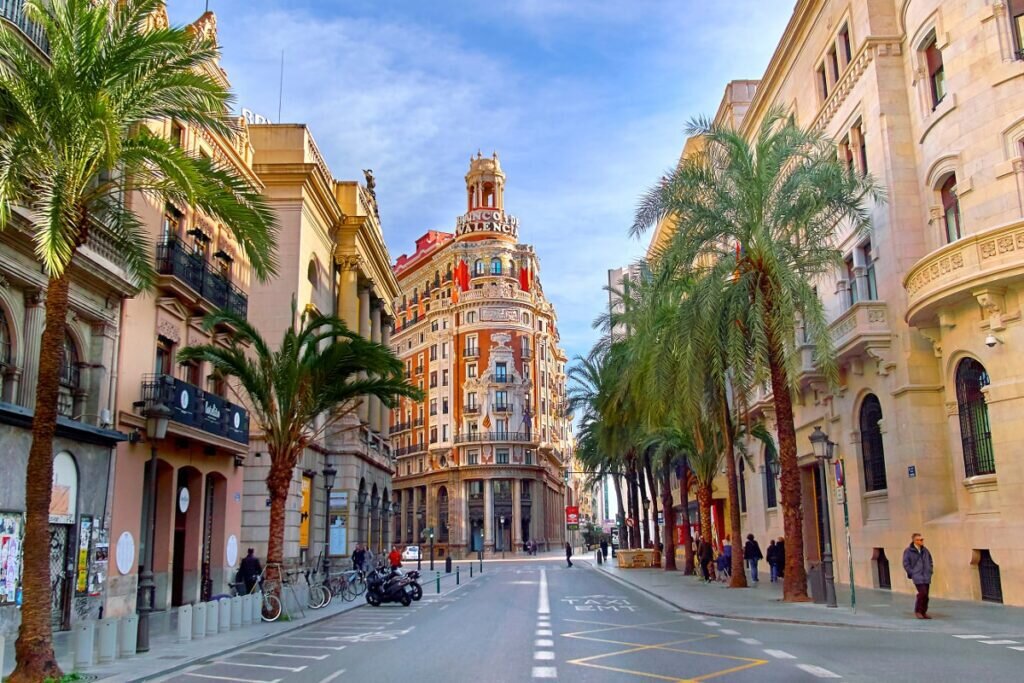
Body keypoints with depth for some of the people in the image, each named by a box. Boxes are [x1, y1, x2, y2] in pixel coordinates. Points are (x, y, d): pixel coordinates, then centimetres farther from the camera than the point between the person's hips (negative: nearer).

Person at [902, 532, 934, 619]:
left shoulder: (925, 550, 9)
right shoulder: (908, 551, -8)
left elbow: (930, 560, 23)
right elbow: (906, 564, -6)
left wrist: (930, 571, 14)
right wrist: (911, 573, -8)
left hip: (926, 576, 6)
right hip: (917, 576, -6)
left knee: (926, 595, 7)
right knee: (922, 593, -16)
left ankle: (923, 612, 19)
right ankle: (917, 611, 0)